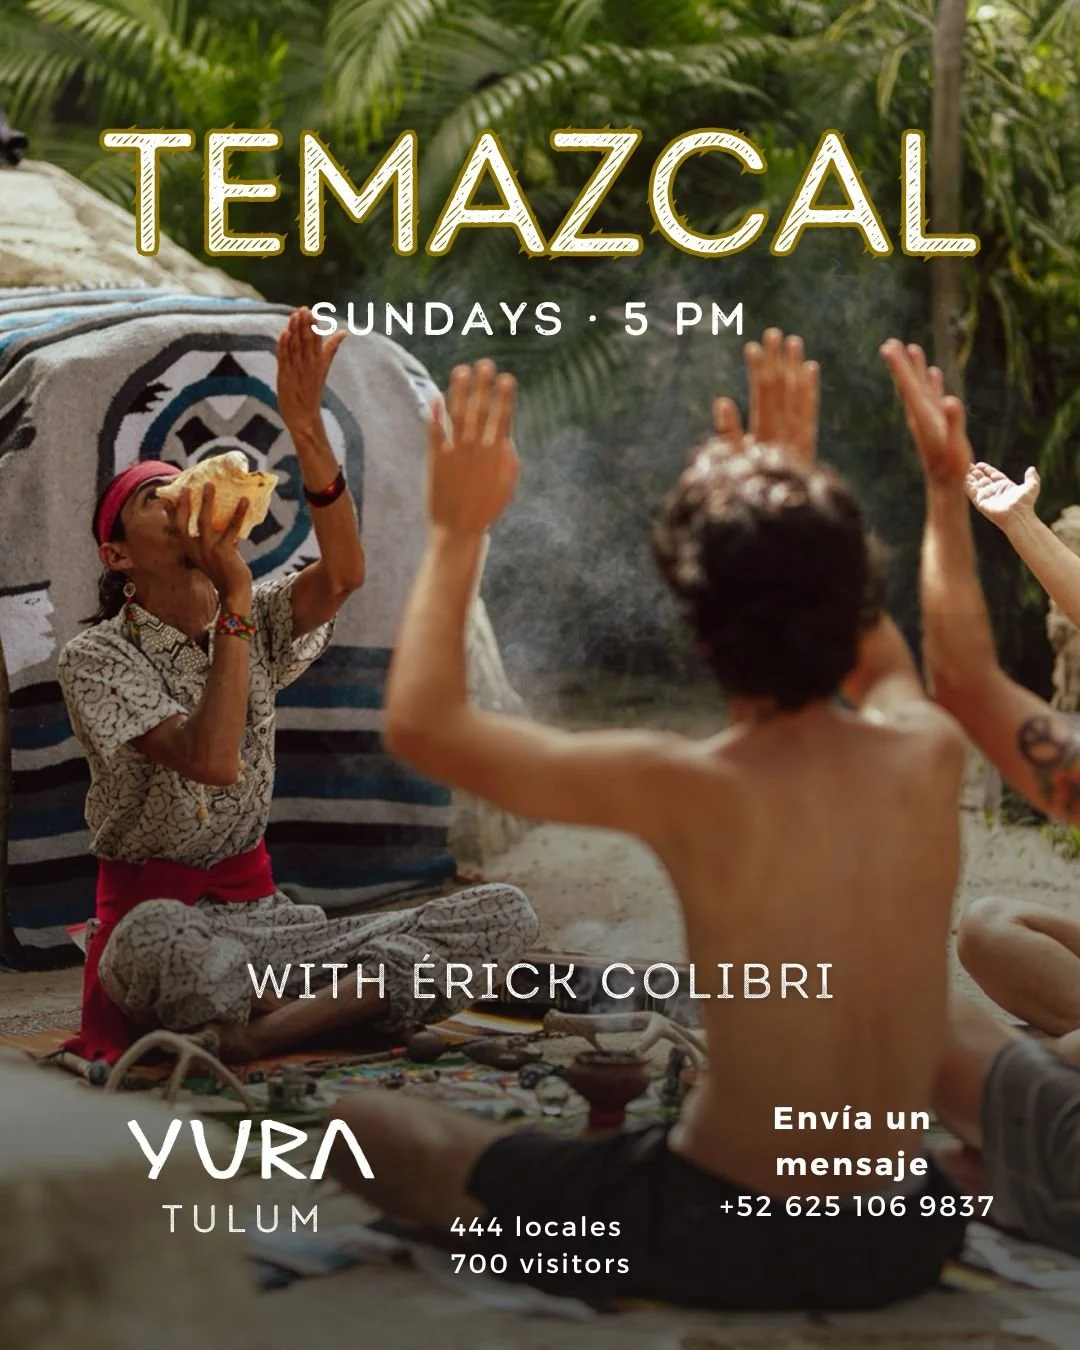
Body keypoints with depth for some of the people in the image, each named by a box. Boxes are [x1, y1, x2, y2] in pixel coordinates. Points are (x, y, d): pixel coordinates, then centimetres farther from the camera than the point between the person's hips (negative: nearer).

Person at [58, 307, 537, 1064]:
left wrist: (307, 430, -29)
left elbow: (344, 575, -15)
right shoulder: (97, 659, -4)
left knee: (508, 915, -13)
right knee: (159, 941, -46)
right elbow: (213, 762, -22)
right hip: (158, 912, -5)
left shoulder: (257, 624, 9)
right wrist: (235, 595, -19)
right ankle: (368, 998, -20)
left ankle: (256, 1032, -25)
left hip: (260, 911, 6)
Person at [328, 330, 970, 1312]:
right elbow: (882, 658, 19)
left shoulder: (689, 791, -22)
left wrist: (458, 531, -1)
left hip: (733, 1249, -4)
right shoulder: (931, 753, -9)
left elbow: (421, 723, -10)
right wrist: (800, 491, 18)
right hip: (906, 1234, 5)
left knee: (360, 1124, 10)